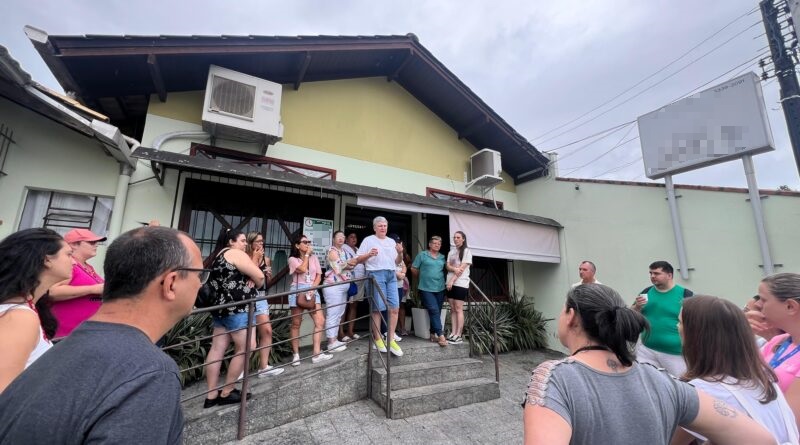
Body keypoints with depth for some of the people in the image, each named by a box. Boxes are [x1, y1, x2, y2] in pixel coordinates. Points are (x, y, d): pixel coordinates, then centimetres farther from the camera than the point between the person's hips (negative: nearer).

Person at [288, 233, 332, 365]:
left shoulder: (314, 257, 14)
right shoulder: (293, 259, 2)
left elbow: (319, 275, 9)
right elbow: (302, 269, -18)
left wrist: (313, 289, -6)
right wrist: (306, 254, -7)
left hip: (313, 290, 4)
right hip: (298, 290, -4)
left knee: (320, 321, -5)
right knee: (296, 323, 3)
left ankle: (317, 354, 2)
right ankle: (296, 354, 15)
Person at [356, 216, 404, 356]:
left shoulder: (392, 241, 19)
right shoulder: (368, 240, 3)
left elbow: (397, 261, 20)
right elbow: (359, 259, -1)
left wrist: (400, 253, 0)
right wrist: (369, 254, -18)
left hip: (391, 275, 5)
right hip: (376, 275, -5)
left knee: (394, 307, 1)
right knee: (377, 308, 0)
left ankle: (391, 339, 12)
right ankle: (377, 339, 14)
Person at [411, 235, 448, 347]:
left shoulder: (442, 257, 12)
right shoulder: (422, 255, -1)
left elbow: (445, 270, 17)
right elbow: (413, 269, 2)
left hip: (440, 288, 5)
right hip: (426, 288, -5)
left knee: (437, 312, 8)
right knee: (434, 311, -11)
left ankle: (433, 334, 21)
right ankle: (441, 335, -9)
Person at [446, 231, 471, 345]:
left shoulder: (466, 251, -3)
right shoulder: (451, 252, 16)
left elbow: (462, 268, -11)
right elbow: (447, 266, 7)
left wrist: (452, 280, -14)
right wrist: (454, 269, -16)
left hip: (461, 284, -6)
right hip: (450, 283, 6)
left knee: (458, 309, -5)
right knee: (452, 309, 6)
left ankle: (458, 336, 0)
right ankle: (453, 334, 10)